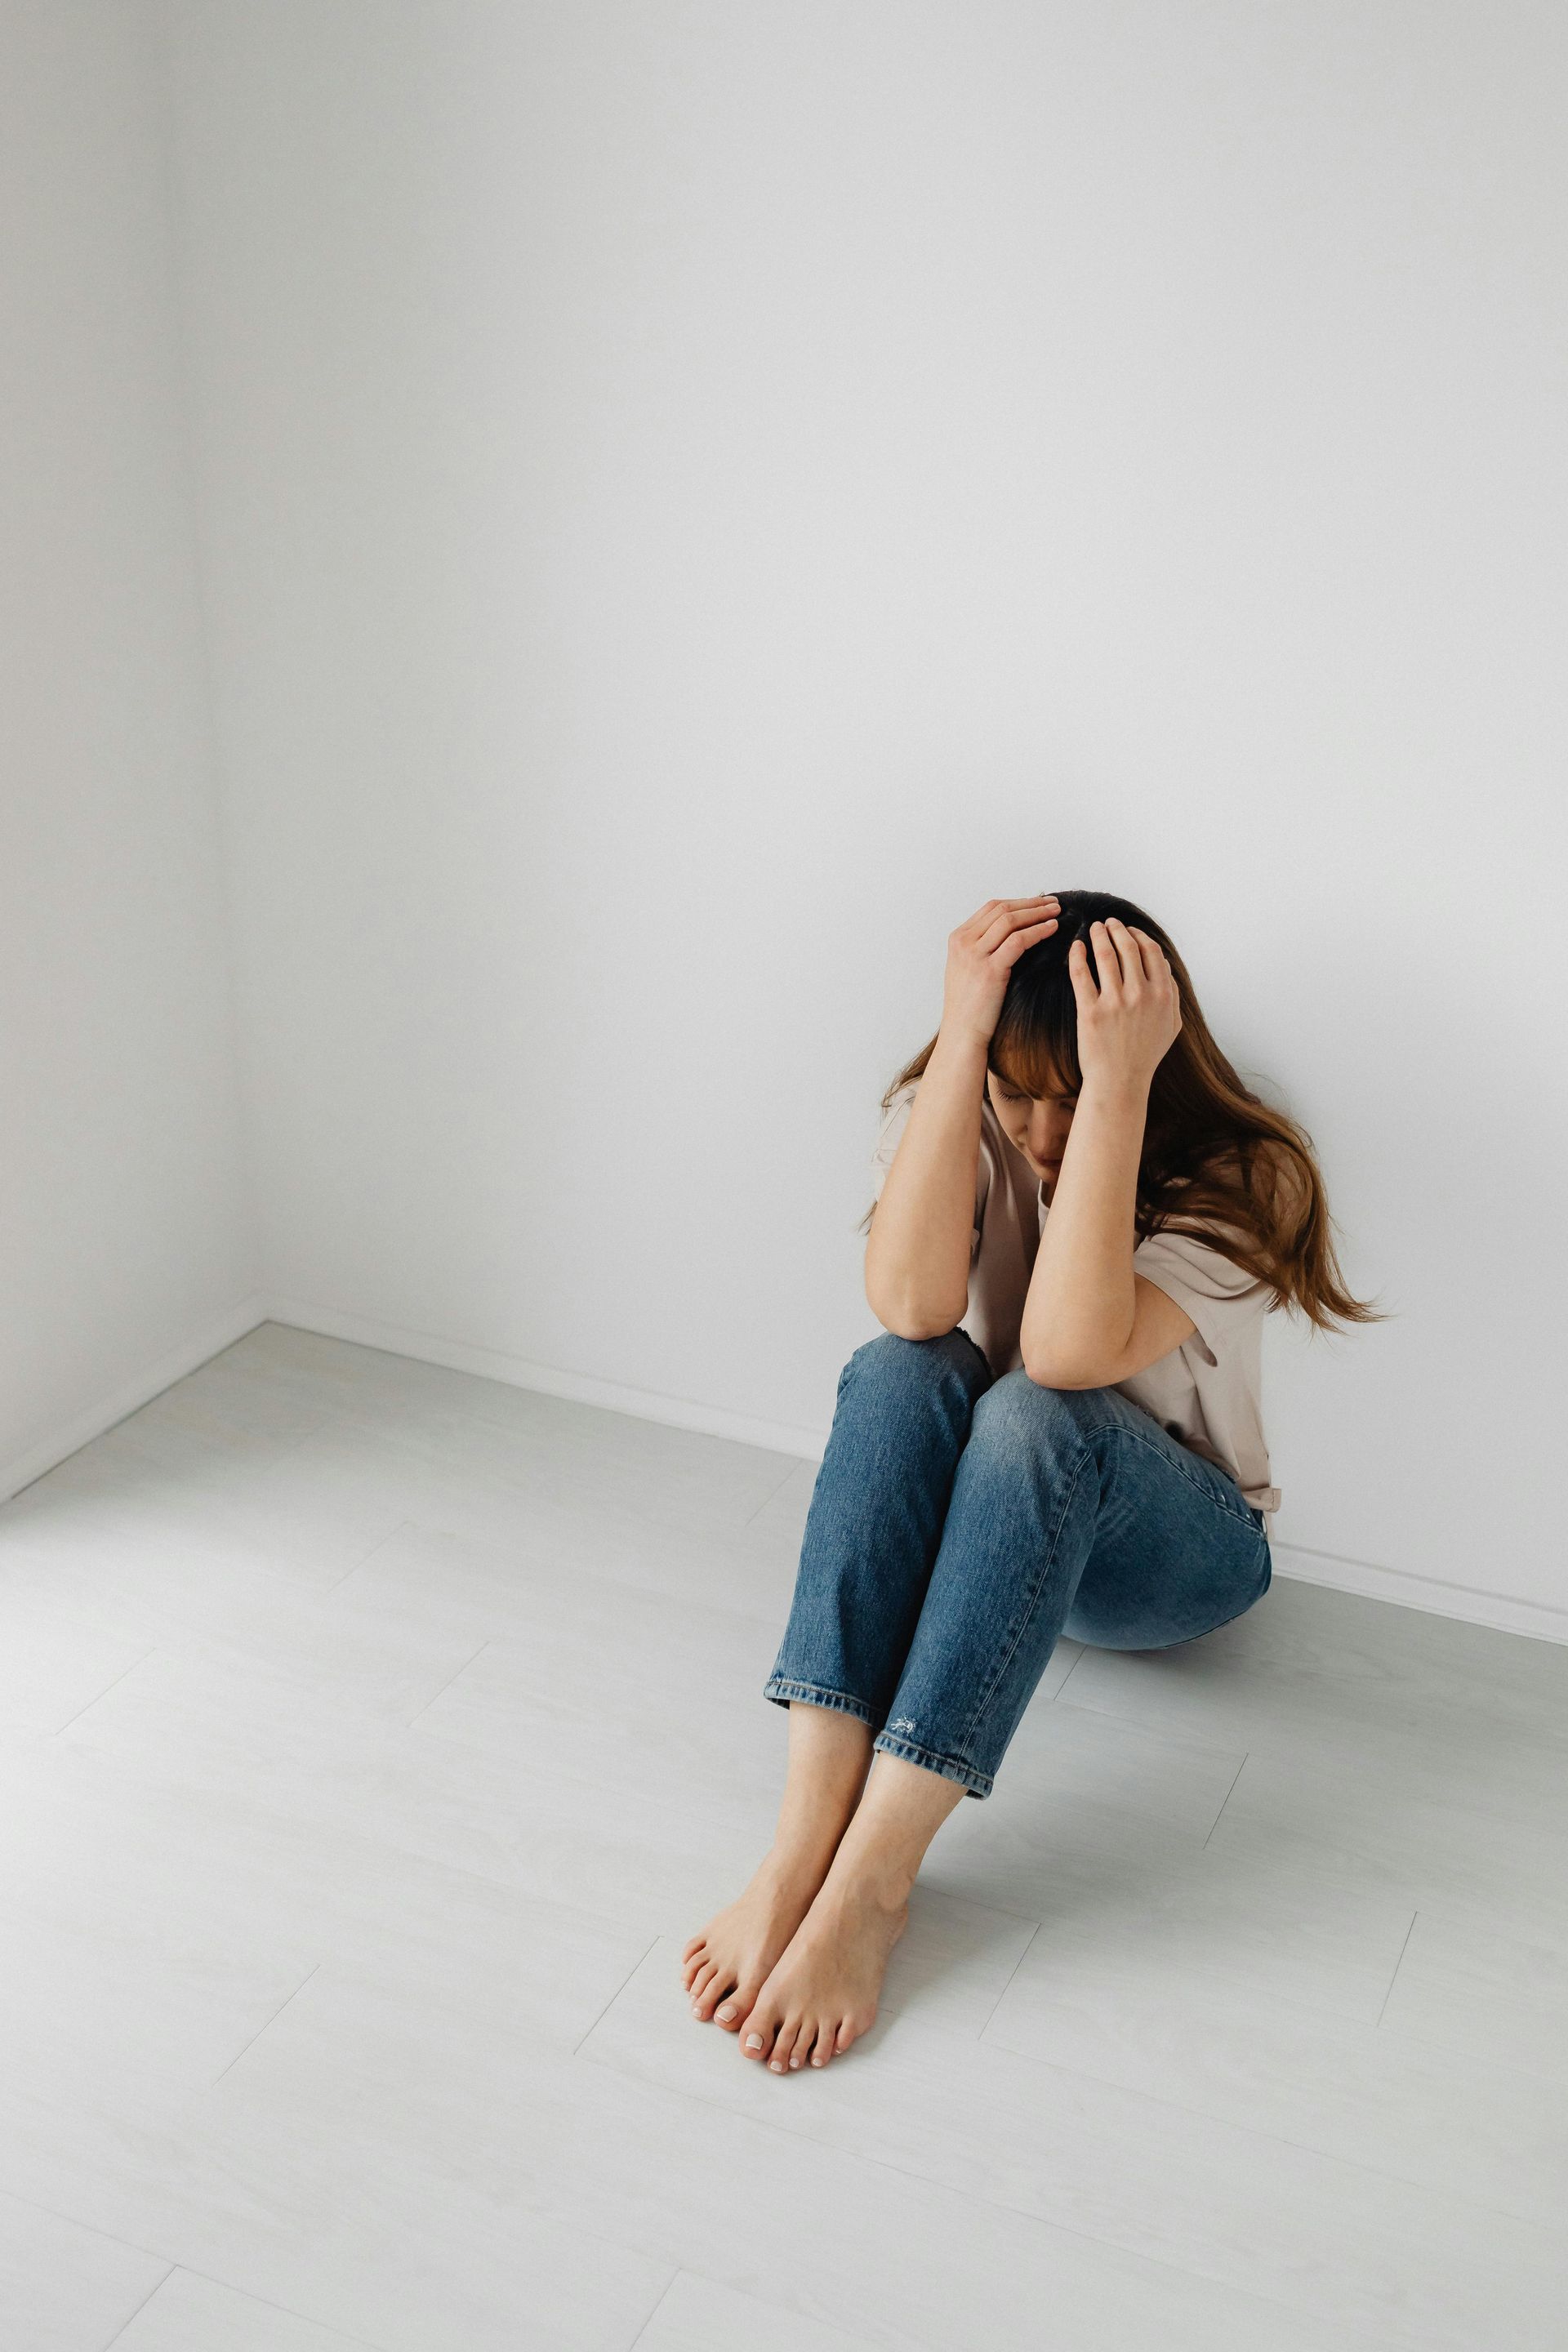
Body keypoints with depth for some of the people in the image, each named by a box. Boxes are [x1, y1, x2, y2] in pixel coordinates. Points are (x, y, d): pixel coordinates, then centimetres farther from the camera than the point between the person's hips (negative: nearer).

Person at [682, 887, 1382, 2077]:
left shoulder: (1245, 1177, -21)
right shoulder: (957, 1116, -12)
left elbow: (1068, 1352, -38)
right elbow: (910, 1306, -33)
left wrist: (1116, 1085, -42)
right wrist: (962, 1036, -37)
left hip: (1176, 1550, -3)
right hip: (984, 1511, 3)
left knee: (1034, 1413, -37)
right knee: (902, 1372, -32)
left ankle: (869, 1886, -38)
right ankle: (804, 1844, -40)